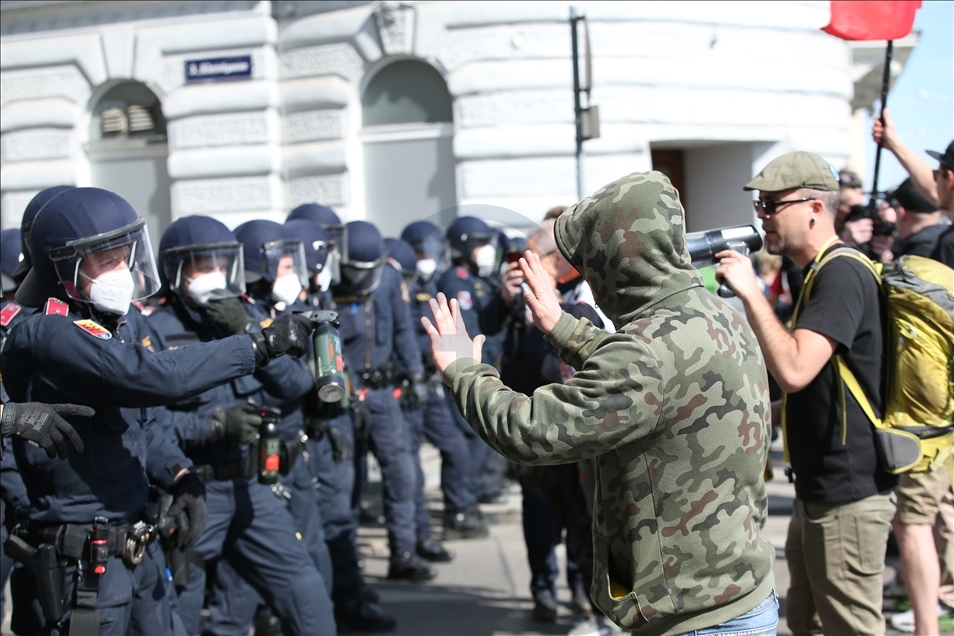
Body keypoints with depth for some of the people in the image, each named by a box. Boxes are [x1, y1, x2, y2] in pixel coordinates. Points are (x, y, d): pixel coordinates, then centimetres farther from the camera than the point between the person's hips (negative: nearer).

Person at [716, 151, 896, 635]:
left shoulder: (841, 274, -18)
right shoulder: (821, 274, 14)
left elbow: (794, 370, -30)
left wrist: (750, 292, -24)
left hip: (847, 495, -11)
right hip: (820, 488, 11)